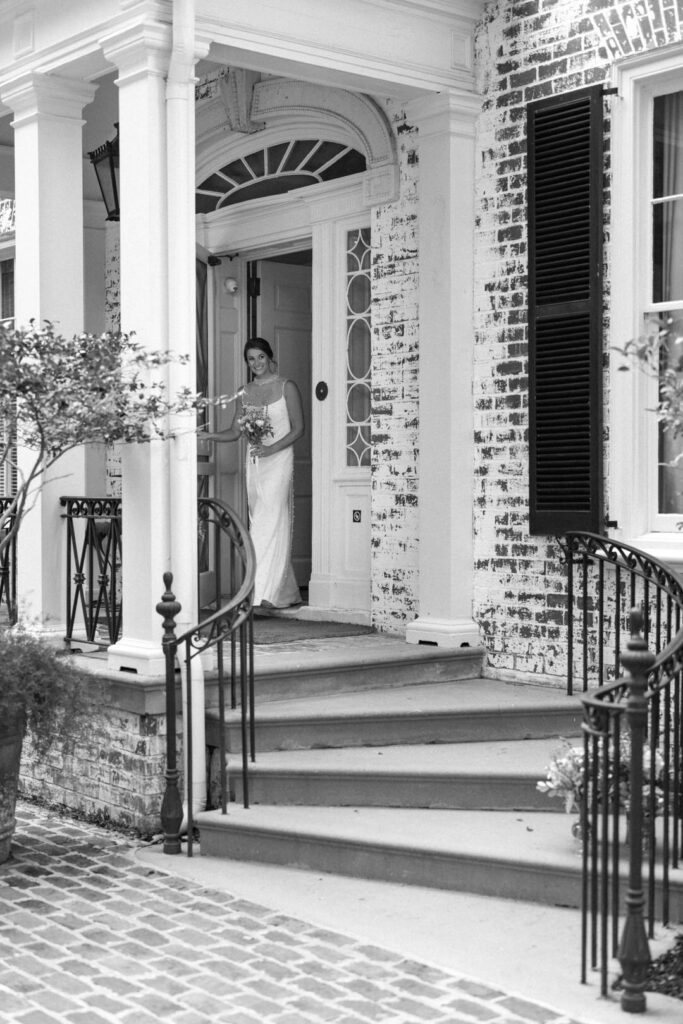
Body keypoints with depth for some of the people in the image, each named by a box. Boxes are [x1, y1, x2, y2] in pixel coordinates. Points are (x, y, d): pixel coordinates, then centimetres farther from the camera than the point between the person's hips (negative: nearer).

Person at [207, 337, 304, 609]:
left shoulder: (287, 387, 0)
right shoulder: (244, 393, 13)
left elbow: (298, 428, -3)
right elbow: (235, 431, 12)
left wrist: (272, 448, -16)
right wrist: (208, 436, -5)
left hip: (278, 460, -5)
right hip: (253, 462, 5)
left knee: (270, 522, -14)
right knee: (258, 524, 4)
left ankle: (263, 593, -18)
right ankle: (287, 593, 10)